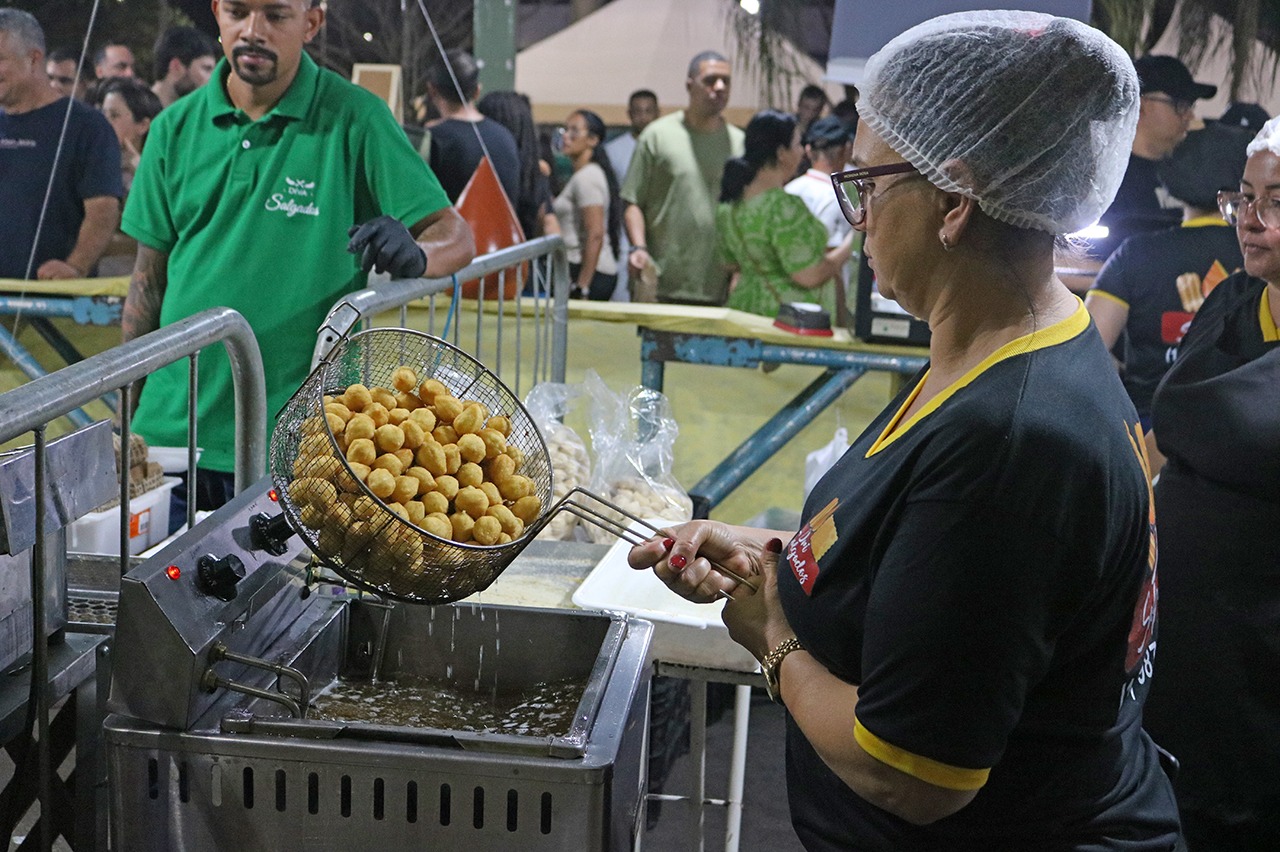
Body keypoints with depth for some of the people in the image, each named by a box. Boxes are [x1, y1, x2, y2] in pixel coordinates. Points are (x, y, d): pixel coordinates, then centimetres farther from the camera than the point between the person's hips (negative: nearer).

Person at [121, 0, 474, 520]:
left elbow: (455, 236, -8)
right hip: (170, 433, 3)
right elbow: (150, 276, 13)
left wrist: (412, 254, -31)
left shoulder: (352, 119, -3)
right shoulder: (177, 126, 7)